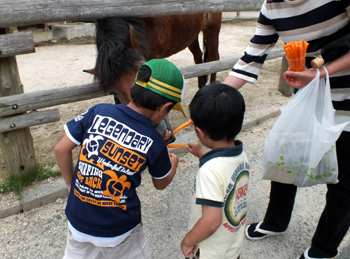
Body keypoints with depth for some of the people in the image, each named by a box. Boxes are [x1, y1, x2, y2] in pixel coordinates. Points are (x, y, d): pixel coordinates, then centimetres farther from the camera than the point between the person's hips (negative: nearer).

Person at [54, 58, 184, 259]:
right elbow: (161, 183, 1)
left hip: (78, 221, 3)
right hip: (119, 231, -2)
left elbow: (61, 149, -6)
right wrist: (173, 162, 21)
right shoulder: (155, 143, -17)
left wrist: (71, 184, 9)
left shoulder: (98, 112, -14)